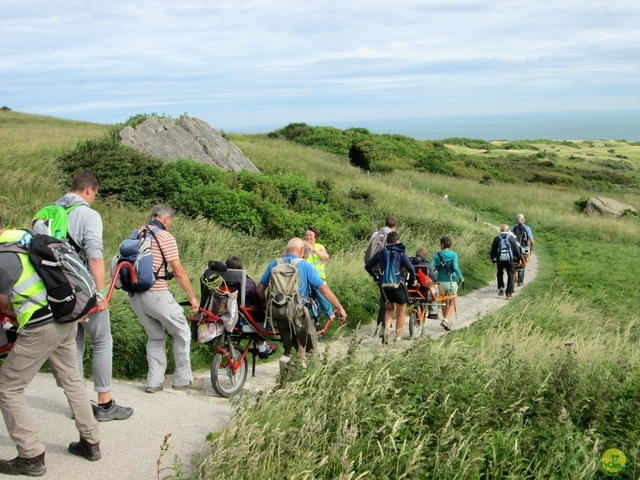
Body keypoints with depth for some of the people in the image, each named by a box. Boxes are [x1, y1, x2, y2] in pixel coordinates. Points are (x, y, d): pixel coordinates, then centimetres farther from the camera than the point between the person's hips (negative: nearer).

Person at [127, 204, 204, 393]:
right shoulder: (165, 237, -8)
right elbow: (178, 272, -11)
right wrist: (192, 298, -5)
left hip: (134, 296, 7)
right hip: (156, 294, -7)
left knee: (156, 337, 20)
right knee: (181, 332, 10)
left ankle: (154, 381, 17)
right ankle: (183, 379, 16)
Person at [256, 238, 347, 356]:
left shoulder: (274, 264, 4)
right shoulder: (305, 266, -6)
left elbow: (260, 289, 6)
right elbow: (324, 289, -9)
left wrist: (264, 305, 23)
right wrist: (340, 308, -4)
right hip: (298, 313, -4)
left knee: (288, 348, 21)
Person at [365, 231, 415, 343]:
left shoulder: (381, 252, 4)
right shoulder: (401, 253, -6)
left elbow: (368, 266, 8)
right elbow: (411, 268, -14)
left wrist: (375, 277, 22)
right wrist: (412, 280, 4)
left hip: (384, 286, 3)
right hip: (398, 285, -3)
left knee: (389, 309, 25)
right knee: (400, 313, 12)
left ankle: (387, 328, 1)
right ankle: (398, 338, 15)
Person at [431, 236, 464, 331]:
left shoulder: (437, 255, -1)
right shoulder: (453, 255, -6)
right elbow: (455, 267, -19)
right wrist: (461, 277, -7)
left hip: (441, 282, 2)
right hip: (451, 282, -2)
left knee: (445, 303, 20)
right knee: (452, 303, 11)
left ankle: (445, 320, 25)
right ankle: (446, 319, -9)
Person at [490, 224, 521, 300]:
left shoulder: (497, 238, 4)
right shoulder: (512, 238, 2)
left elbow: (493, 250, 6)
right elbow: (517, 250, 4)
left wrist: (492, 258, 22)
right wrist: (518, 258, 17)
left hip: (500, 260, 1)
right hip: (510, 260, -1)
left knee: (500, 274, 23)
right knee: (510, 276, 7)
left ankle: (501, 287, 3)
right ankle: (508, 293, 2)